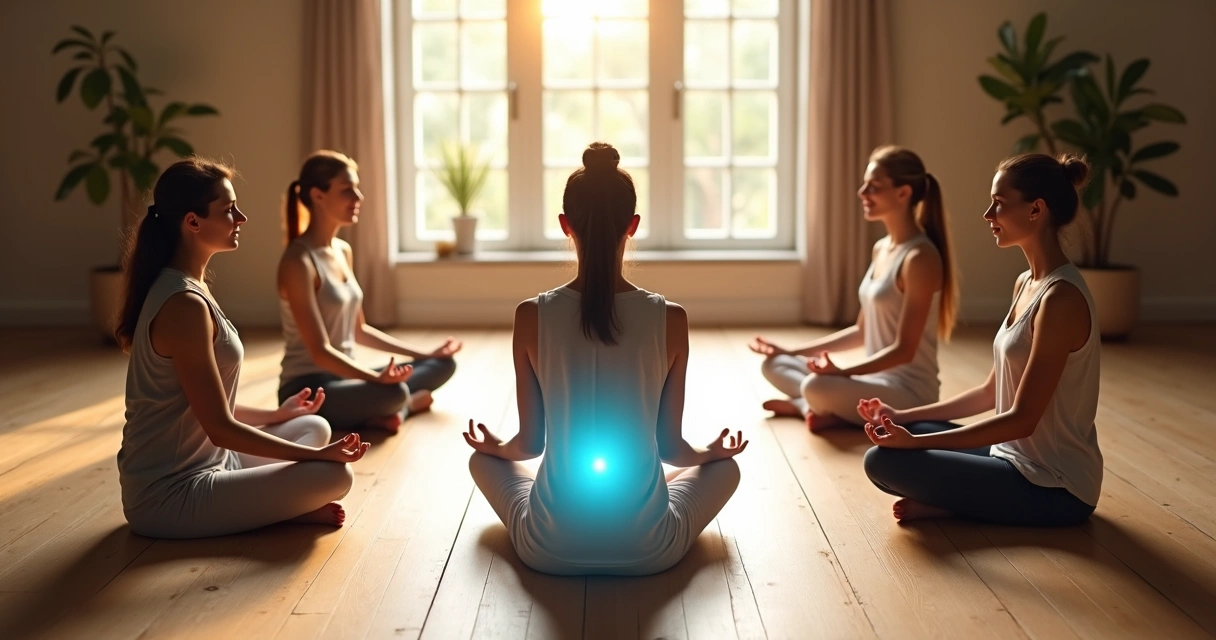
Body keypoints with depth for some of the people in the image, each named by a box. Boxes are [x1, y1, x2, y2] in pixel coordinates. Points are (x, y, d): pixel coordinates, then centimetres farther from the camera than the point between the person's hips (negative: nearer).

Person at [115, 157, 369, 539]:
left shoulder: (185, 289, 9)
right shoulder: (184, 305, -22)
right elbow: (221, 428, -21)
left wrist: (274, 415, 24)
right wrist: (318, 455, -15)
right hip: (169, 496, -10)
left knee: (314, 427, 16)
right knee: (333, 474, -20)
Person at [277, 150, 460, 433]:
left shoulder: (343, 251, 10)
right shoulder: (299, 261, -16)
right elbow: (320, 351, -22)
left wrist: (425, 354, 16)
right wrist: (377, 377, -36)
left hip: (344, 376, 10)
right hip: (308, 388, -10)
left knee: (442, 365, 9)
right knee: (393, 392, -37)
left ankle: (385, 409, -9)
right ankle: (407, 403, -5)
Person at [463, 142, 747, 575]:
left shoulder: (531, 316, -11)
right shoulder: (670, 320, -11)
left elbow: (531, 442, -1)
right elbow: (671, 446, -1)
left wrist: (494, 446, 23)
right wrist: (714, 451, 22)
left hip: (550, 550, 0)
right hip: (648, 551, 0)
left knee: (483, 460, 31)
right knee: (725, 467, 30)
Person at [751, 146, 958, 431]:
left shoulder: (920, 258, -18)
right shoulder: (881, 249, 10)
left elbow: (904, 350, -20)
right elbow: (862, 331, 15)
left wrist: (842, 372, -28)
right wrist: (791, 351, 12)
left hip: (909, 391, -9)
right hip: (875, 379, 9)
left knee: (817, 387, -36)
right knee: (773, 364, 7)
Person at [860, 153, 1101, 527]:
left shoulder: (1061, 298, -21)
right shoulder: (1026, 284, 7)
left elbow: (1022, 419, -23)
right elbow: (992, 392, 12)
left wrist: (915, 441, -22)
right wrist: (905, 417, 6)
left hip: (1054, 490, -9)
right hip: (1018, 457, 9)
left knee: (884, 460, -18)